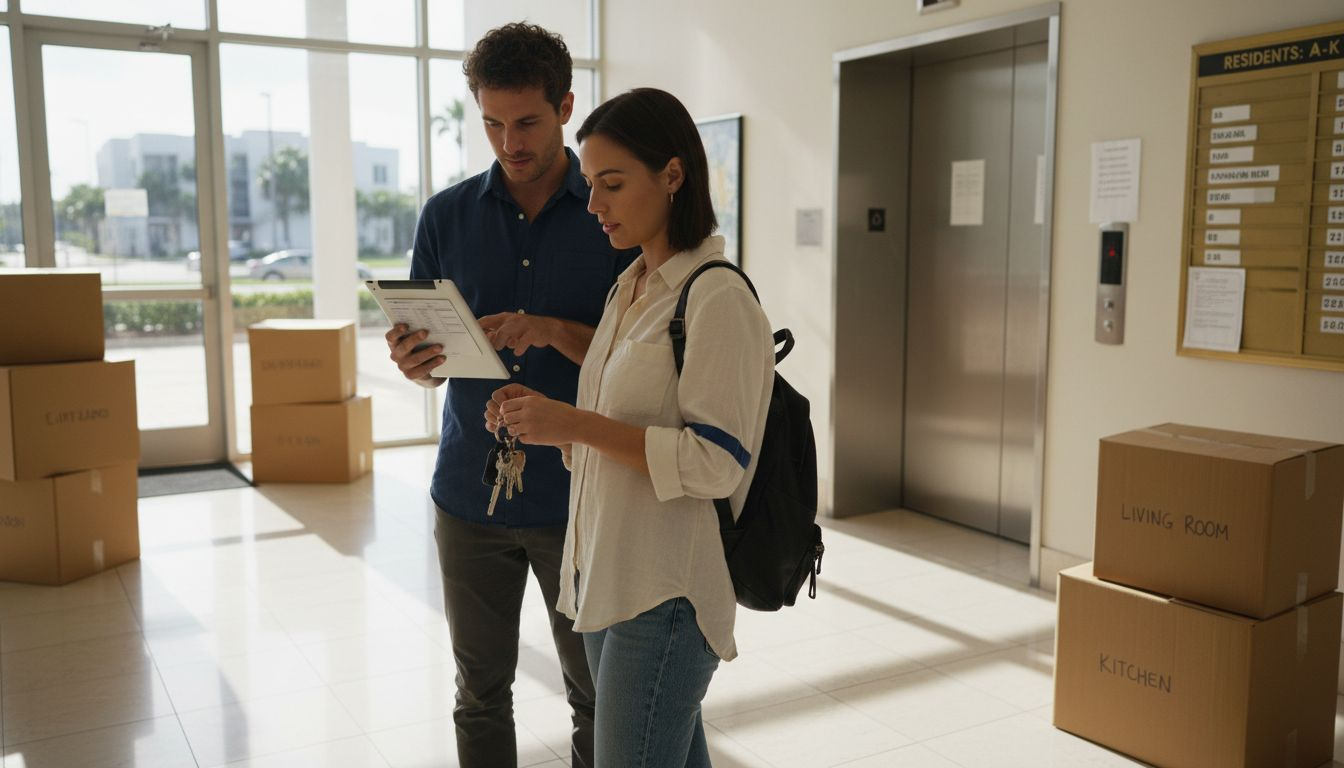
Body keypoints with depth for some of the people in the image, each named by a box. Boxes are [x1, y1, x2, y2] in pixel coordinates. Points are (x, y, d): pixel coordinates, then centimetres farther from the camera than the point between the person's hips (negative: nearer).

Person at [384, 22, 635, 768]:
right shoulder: (446, 216, 3)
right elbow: (429, 360, 6)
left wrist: (556, 333, -24)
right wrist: (413, 361, -18)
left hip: (579, 498, -2)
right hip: (471, 491, 2)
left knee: (596, 694, 11)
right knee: (481, 693, 15)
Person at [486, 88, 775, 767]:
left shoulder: (717, 298, -15)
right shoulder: (628, 289, 12)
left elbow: (716, 463, -20)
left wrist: (576, 425, -22)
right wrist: (546, 417, 3)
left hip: (668, 591, -8)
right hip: (608, 576, 8)